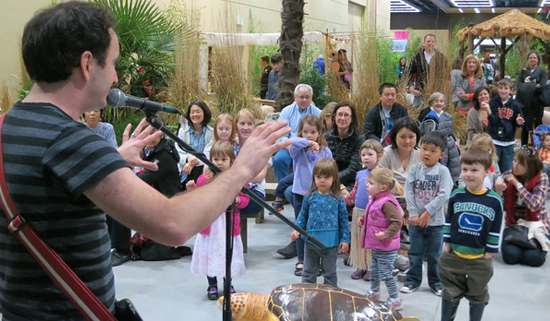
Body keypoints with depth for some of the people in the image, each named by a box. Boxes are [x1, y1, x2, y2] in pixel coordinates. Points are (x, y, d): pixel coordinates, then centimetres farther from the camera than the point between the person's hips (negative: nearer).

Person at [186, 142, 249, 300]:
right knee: (210, 254, 6)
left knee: (229, 254, 8)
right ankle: (212, 285, 22)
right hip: (210, 225, 0)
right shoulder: (204, 179, 0)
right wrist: (192, 191, -13)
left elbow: (245, 199, 1)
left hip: (229, 224, 0)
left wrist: (236, 199, -19)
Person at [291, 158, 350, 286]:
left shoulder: (338, 199, -4)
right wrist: (297, 230, -3)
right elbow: (303, 215, 8)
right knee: (308, 272, 13)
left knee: (330, 273, 14)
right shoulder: (310, 197, -1)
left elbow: (344, 220, 0)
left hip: (331, 243, -2)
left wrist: (345, 239, -3)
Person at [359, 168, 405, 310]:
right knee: (374, 270, 25)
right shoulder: (373, 199, 6)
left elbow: (397, 221, -29)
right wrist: (363, 219, 12)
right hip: (375, 246, 10)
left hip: (386, 248, -10)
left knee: (386, 274, -3)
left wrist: (386, 234, -30)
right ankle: (374, 292, 45)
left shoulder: (387, 203, -25)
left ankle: (395, 300, 10)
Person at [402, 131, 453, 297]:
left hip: (435, 221, -2)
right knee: (415, 253, 12)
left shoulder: (443, 171, -7)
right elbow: (409, 191, -3)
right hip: (415, 221, 2)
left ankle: (436, 282, 26)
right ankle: (413, 280, 26)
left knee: (434, 255, 10)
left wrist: (428, 212, -17)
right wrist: (413, 214, -11)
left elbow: (444, 195, -13)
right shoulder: (414, 169, 1)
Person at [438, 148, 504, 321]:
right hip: (454, 255, 1)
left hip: (480, 259, -1)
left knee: (478, 295, 16)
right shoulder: (456, 195, -6)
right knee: (451, 294, 15)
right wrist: (447, 244, 3)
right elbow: (448, 221, 4)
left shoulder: (494, 201, -11)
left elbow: (495, 230, -4)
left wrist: (489, 253, -4)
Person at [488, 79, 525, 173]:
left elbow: (519, 123, 8)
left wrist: (519, 122, -15)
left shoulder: (515, 105, 1)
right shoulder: (493, 103, -3)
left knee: (507, 171, 7)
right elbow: (492, 121, -12)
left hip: (509, 143, 1)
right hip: (494, 141, -1)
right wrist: (489, 113, -30)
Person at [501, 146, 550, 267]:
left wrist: (517, 183, -25)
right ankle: (518, 245, 11)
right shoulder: (507, 176, -6)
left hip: (535, 224, -1)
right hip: (513, 224, 1)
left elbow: (535, 205, -27)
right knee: (510, 256, -23)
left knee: (533, 258, -22)